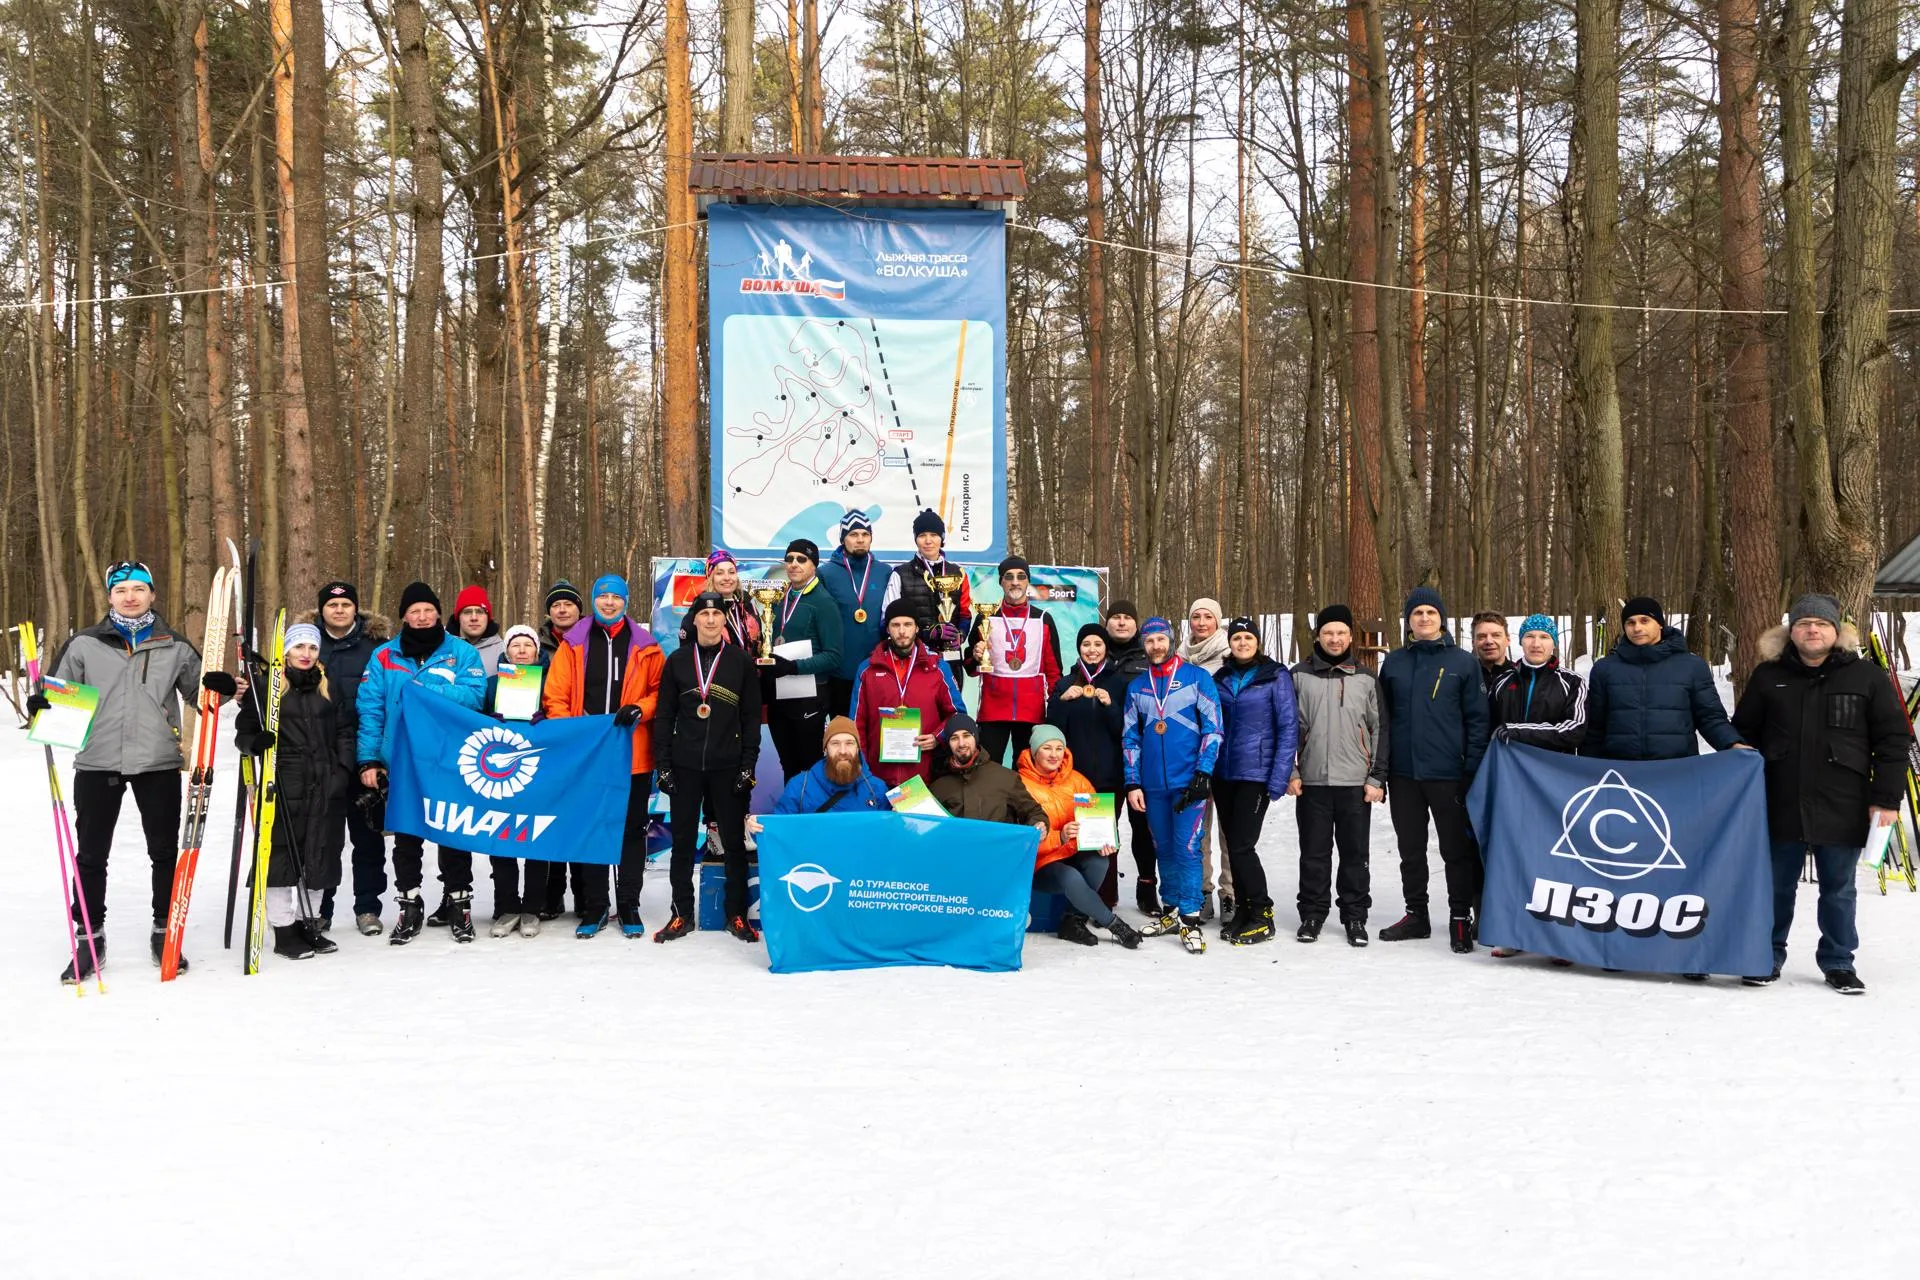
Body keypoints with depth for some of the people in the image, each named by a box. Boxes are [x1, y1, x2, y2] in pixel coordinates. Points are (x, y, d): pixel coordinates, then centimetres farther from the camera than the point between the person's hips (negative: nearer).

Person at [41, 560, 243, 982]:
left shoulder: (175, 646, 7)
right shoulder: (85, 645, 5)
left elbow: (199, 692, 14)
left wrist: (224, 688, -8)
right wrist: (41, 704, -10)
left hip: (158, 763, 0)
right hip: (97, 763, 0)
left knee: (165, 852, 8)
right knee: (91, 854, 7)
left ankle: (165, 932, 21)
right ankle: (89, 937, 19)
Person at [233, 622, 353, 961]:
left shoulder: (329, 688, 14)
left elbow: (344, 733, 14)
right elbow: (245, 729, 2)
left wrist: (343, 770, 3)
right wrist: (255, 741, -20)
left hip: (324, 784, 4)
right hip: (282, 783, -4)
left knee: (320, 852, 7)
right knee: (281, 852, -4)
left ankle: (308, 922, 20)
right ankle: (283, 928, 5)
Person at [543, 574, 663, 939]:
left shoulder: (645, 647, 3)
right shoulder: (573, 644, 5)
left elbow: (660, 690, 3)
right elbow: (555, 695, 2)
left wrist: (640, 709, -15)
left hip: (632, 754, -1)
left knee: (632, 829, 7)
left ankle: (629, 906, 18)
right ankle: (594, 906, 19)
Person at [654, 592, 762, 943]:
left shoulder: (741, 661, 2)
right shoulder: (678, 660, 6)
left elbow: (752, 717, 2)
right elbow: (665, 716, 7)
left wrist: (748, 766, -5)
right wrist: (663, 765, 0)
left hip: (728, 767, -1)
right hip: (684, 766, 1)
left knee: (734, 841, 4)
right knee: (683, 841, 7)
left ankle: (737, 914, 13)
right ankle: (682, 914, 17)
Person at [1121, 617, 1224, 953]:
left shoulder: (1197, 677, 0)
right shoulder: (1137, 686, 11)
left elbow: (1213, 728, -3)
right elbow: (1130, 738, 13)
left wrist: (1204, 772, -11)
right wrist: (1133, 783, 6)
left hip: (1189, 781, -4)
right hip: (1153, 784, 4)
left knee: (1187, 848, -8)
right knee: (1164, 849, 11)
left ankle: (1190, 919, -3)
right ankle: (1170, 911, 21)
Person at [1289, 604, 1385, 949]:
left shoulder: (1366, 679, 8)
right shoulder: (1300, 675, 5)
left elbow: (1380, 730, 8)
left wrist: (1377, 778, 1)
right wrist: (1289, 772, -1)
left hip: (1355, 782, 0)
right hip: (1311, 781, 0)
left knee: (1355, 853, 5)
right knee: (1314, 853, 6)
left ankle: (1355, 917, 16)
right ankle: (1312, 914, 17)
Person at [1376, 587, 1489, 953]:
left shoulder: (1463, 662, 0)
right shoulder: (1394, 663, 8)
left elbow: (1477, 719, -2)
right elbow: (1383, 717, 11)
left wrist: (1472, 769, -9)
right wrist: (1379, 769, 5)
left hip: (1448, 773, -3)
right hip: (1403, 772, 3)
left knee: (1457, 849, 3)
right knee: (1411, 849, 12)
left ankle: (1461, 918, 14)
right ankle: (1416, 915, 24)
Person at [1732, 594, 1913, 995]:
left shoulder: (1867, 677, 0)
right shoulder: (1768, 676, 5)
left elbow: (1893, 740, 1)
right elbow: (1743, 734, 11)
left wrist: (1886, 799, -5)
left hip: (1842, 809, -1)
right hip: (1780, 807, 1)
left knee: (1838, 890, 10)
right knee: (1777, 887, 12)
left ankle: (1839, 962, 22)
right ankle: (1768, 958, 24)